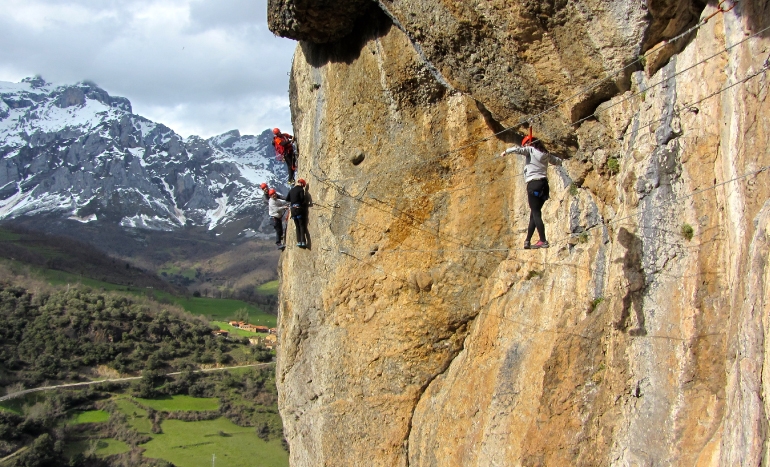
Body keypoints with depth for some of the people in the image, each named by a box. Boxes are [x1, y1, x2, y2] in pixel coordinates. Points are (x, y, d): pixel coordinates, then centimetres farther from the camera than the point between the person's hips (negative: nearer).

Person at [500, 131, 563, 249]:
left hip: (533, 184, -7)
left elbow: (517, 149, -18)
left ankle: (543, 241, -14)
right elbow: (558, 162, 30)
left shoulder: (530, 150, -1)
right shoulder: (545, 154, 16)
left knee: (536, 213, -7)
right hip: (544, 184, 7)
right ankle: (527, 241, 14)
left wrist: (505, 151, -2)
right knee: (535, 213, 11)